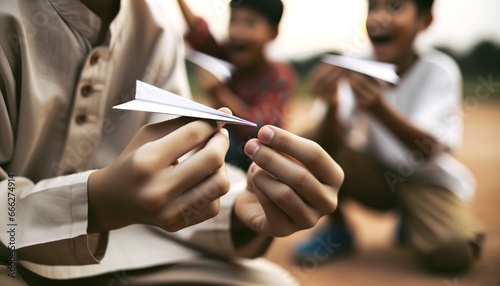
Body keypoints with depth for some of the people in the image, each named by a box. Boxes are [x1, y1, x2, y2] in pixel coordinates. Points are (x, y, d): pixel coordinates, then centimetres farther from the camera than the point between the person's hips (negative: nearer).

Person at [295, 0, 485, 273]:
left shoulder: (438, 71, -18)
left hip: (428, 180, -2)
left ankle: (414, 220, 7)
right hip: (376, 175, 3)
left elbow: (428, 151, -29)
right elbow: (330, 145, -18)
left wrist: (379, 107, -45)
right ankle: (336, 229, 2)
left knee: (452, 250, -29)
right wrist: (332, 106, -39)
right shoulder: (358, 67, -11)